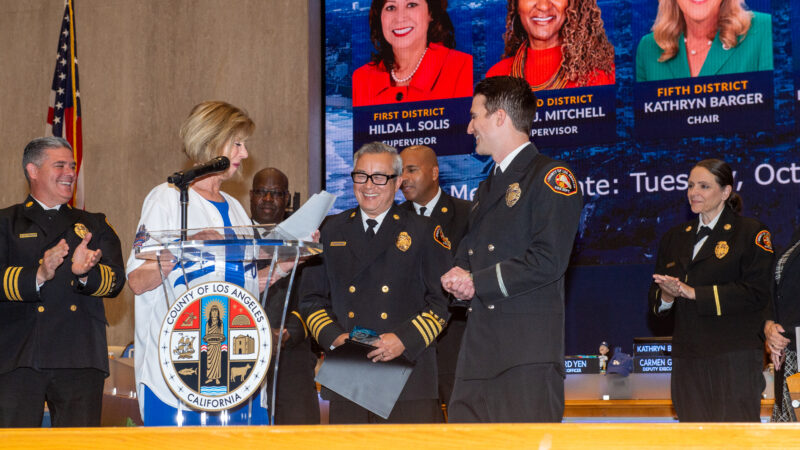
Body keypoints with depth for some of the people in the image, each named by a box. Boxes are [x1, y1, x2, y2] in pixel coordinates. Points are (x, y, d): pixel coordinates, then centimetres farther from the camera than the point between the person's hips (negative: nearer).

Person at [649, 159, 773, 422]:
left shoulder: (750, 232, 3)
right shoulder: (675, 238, 20)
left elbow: (755, 294, -10)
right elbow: (655, 305, 19)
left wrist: (693, 292, -13)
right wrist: (666, 296, -6)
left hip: (735, 359, -5)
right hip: (688, 359, 5)